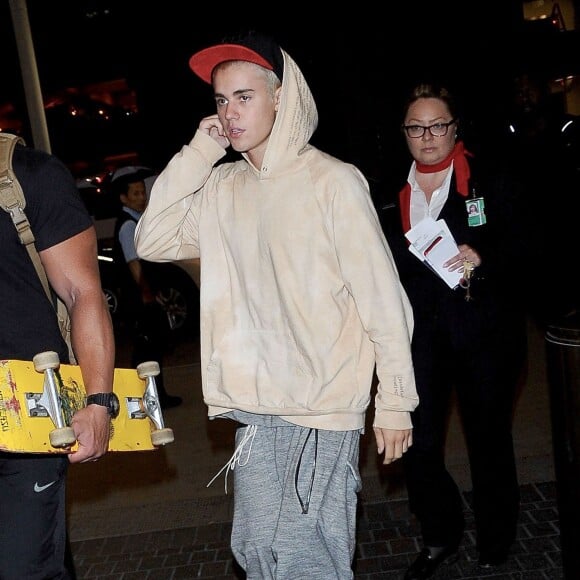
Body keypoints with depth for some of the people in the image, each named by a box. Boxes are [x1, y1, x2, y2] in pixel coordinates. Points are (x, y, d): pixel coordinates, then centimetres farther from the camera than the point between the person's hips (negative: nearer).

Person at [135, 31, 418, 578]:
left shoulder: (332, 181, -9)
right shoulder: (219, 186, 6)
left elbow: (383, 300, -8)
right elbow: (152, 241, 0)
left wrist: (395, 403, -6)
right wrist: (196, 155, -4)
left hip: (324, 408, -5)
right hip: (254, 408, 5)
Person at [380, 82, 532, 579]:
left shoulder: (491, 176, 0)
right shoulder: (392, 191, 8)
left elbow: (522, 246, -4)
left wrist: (482, 258, -22)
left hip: (485, 331, -2)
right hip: (420, 334, 2)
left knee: (489, 439, 11)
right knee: (418, 445, -1)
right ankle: (441, 538, 25)